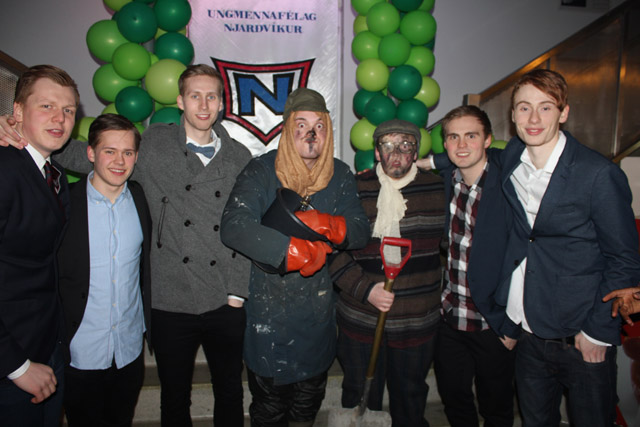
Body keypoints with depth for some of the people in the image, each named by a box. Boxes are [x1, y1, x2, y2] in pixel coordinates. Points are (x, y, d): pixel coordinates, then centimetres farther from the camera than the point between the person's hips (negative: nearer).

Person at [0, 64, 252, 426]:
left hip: (226, 306, 1)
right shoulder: (154, 145, -1)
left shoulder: (239, 156, 2)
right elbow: (90, 157, 5)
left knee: (230, 395, 18)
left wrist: (238, 294, 0)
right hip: (171, 305, -1)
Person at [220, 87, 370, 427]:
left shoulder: (340, 175, 1)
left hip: (319, 312, 4)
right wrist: (292, 251, -30)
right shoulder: (261, 172, -10)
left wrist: (328, 224, -25)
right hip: (269, 312, -3)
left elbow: (360, 231, -4)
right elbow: (233, 227, -24)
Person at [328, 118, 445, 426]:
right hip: (359, 322, -1)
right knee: (359, 400, 18)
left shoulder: (437, 190, 1)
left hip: (418, 323, 1)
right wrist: (365, 289, -16)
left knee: (410, 401, 20)